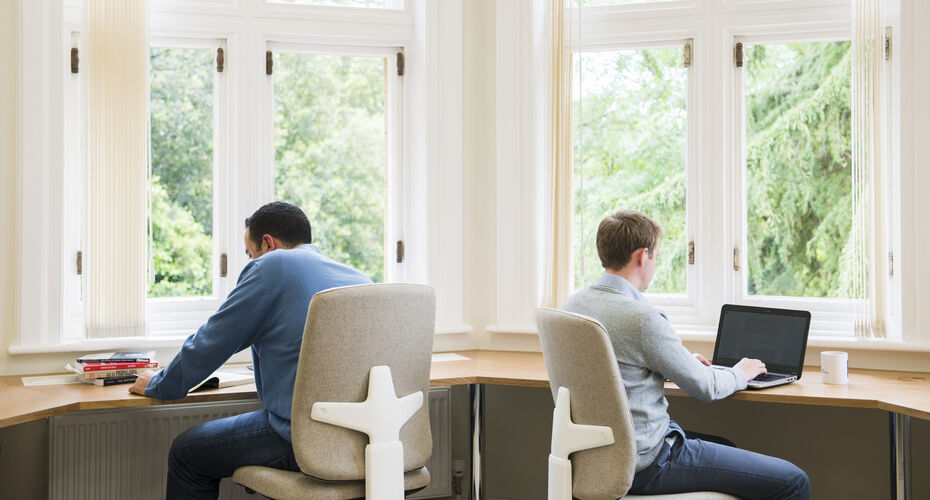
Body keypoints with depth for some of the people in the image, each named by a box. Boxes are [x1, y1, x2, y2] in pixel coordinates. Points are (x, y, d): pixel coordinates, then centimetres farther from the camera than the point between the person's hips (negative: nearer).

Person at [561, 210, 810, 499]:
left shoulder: (572, 304, 3)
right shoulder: (641, 317, -23)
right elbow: (706, 388, -12)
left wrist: (683, 362, 24)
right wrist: (740, 373, 9)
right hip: (646, 462, -10)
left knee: (726, 446, 31)